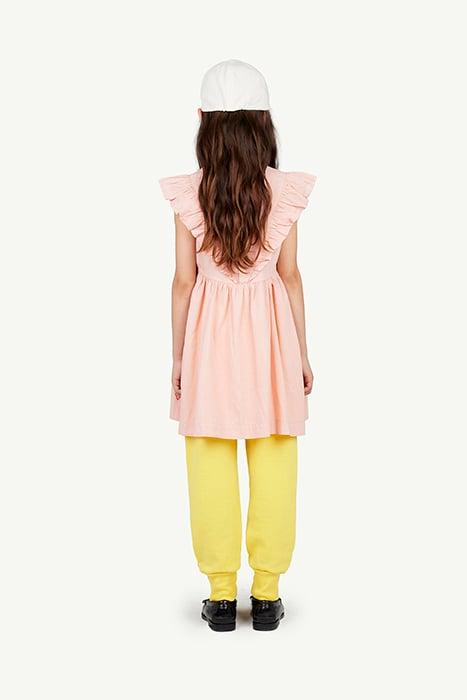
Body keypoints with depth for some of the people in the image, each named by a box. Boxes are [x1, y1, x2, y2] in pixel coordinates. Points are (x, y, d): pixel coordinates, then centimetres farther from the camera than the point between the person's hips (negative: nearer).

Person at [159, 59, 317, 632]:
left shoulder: (188, 195, -5)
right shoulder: (284, 192, -3)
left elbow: (184, 281, -2)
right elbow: (289, 276, -1)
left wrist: (177, 356, 7)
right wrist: (302, 352, 9)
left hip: (209, 335, 0)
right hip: (270, 329, 1)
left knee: (212, 467, 7)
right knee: (273, 466, 7)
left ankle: (221, 594, 15)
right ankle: (266, 593, 16)